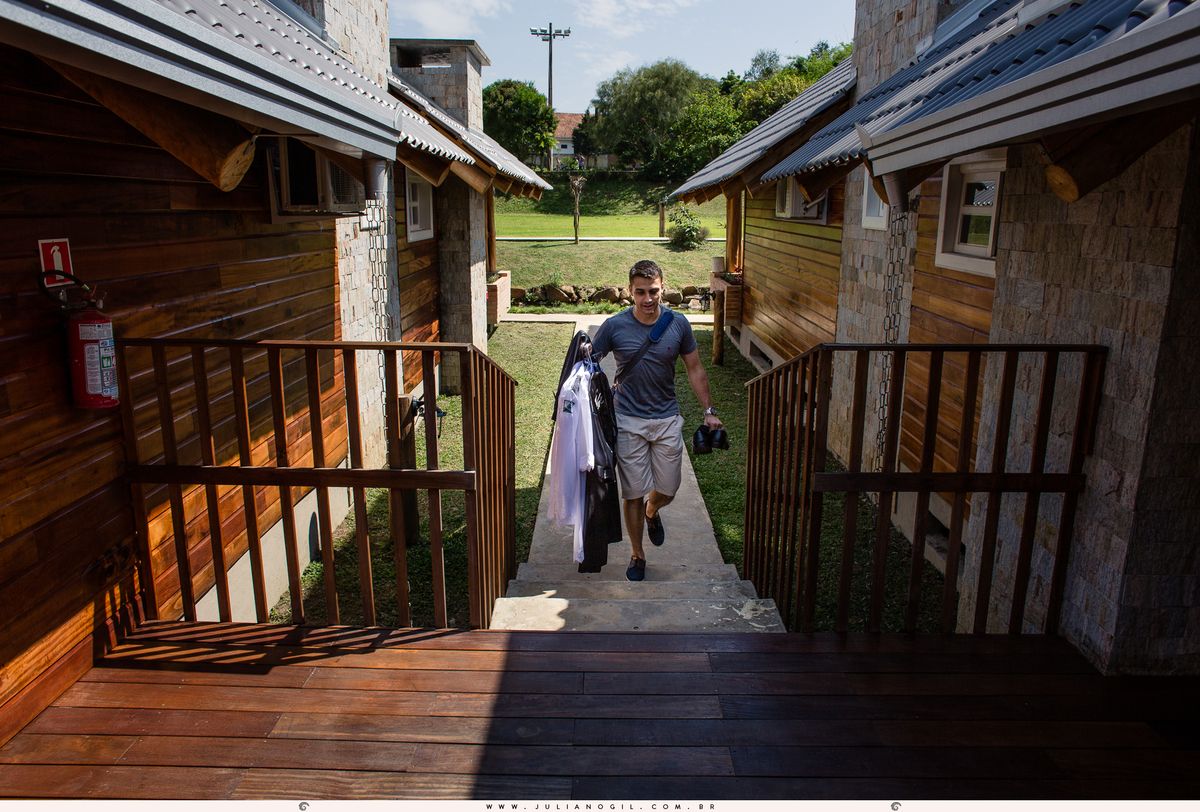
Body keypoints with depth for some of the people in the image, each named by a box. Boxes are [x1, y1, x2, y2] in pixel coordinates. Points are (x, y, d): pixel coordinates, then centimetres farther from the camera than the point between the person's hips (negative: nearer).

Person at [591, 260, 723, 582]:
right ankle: (637, 555, 24)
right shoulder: (614, 326, -8)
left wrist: (709, 411, 6)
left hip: (668, 419, 2)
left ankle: (652, 512, 44)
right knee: (633, 492, 3)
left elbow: (695, 370, 7)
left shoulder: (678, 324, -2)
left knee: (667, 490, 6)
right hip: (629, 421, -2)